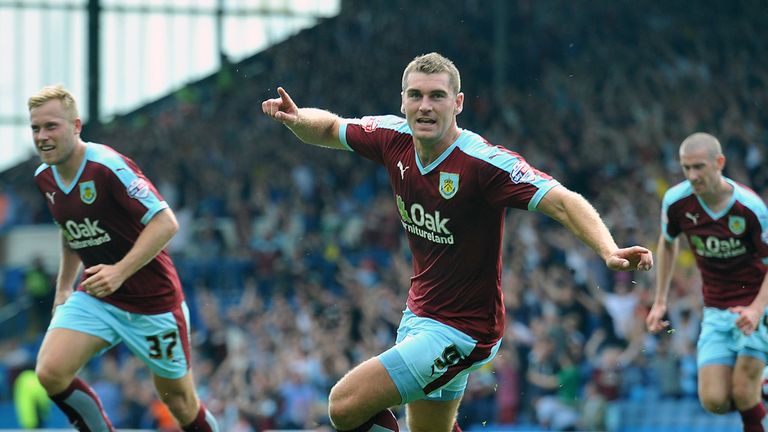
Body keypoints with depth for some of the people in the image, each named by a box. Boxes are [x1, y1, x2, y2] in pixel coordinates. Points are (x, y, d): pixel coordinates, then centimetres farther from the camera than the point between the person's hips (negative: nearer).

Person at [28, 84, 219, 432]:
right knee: (50, 373, -19)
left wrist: (120, 271, -34)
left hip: (152, 299, -6)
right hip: (94, 296, 6)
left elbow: (165, 222, -26)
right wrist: (63, 288, 18)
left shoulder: (107, 166, -22)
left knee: (181, 403, 6)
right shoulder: (44, 178, 1)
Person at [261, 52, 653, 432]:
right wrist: (297, 118, -9)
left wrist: (609, 252, -51)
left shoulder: (483, 162, -26)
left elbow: (563, 202, -34)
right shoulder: (395, 138, -6)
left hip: (460, 330, -7)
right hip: (419, 314, 8)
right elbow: (329, 129, 13)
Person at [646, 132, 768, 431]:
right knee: (714, 401, -7)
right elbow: (668, 243, 14)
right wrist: (660, 301, 13)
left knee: (743, 394, -16)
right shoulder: (676, 201, -8)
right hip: (716, 312, 4)